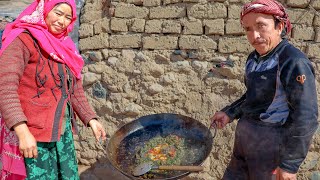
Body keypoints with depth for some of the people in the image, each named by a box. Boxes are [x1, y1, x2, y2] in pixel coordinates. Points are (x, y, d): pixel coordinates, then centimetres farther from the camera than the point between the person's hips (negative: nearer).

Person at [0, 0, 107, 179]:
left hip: (63, 131, 7)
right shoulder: (23, 40, -10)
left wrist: (91, 119, 10)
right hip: (33, 134, -7)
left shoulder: (64, 46, 13)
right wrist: (22, 131, -27)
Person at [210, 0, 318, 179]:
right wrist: (229, 113, 10)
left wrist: (290, 164, -20)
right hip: (245, 131, 8)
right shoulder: (255, 58, 5)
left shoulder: (294, 62, -21)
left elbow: (305, 119, -22)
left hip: (271, 139, -8)